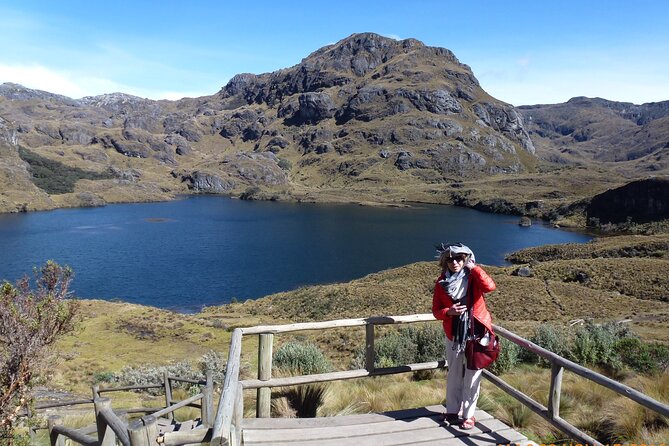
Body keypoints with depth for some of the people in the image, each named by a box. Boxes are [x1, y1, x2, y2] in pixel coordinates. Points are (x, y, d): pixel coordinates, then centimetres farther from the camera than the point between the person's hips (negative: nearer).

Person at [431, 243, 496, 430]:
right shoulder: (441, 282, -1)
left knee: (472, 375, 6)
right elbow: (436, 311, 2)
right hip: (454, 335, 2)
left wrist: (474, 268, -20)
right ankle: (452, 411, 28)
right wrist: (449, 312, -18)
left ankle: (468, 415, 20)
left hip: (476, 333, -2)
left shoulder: (473, 277, -7)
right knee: (454, 375, 13)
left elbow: (490, 287, -28)